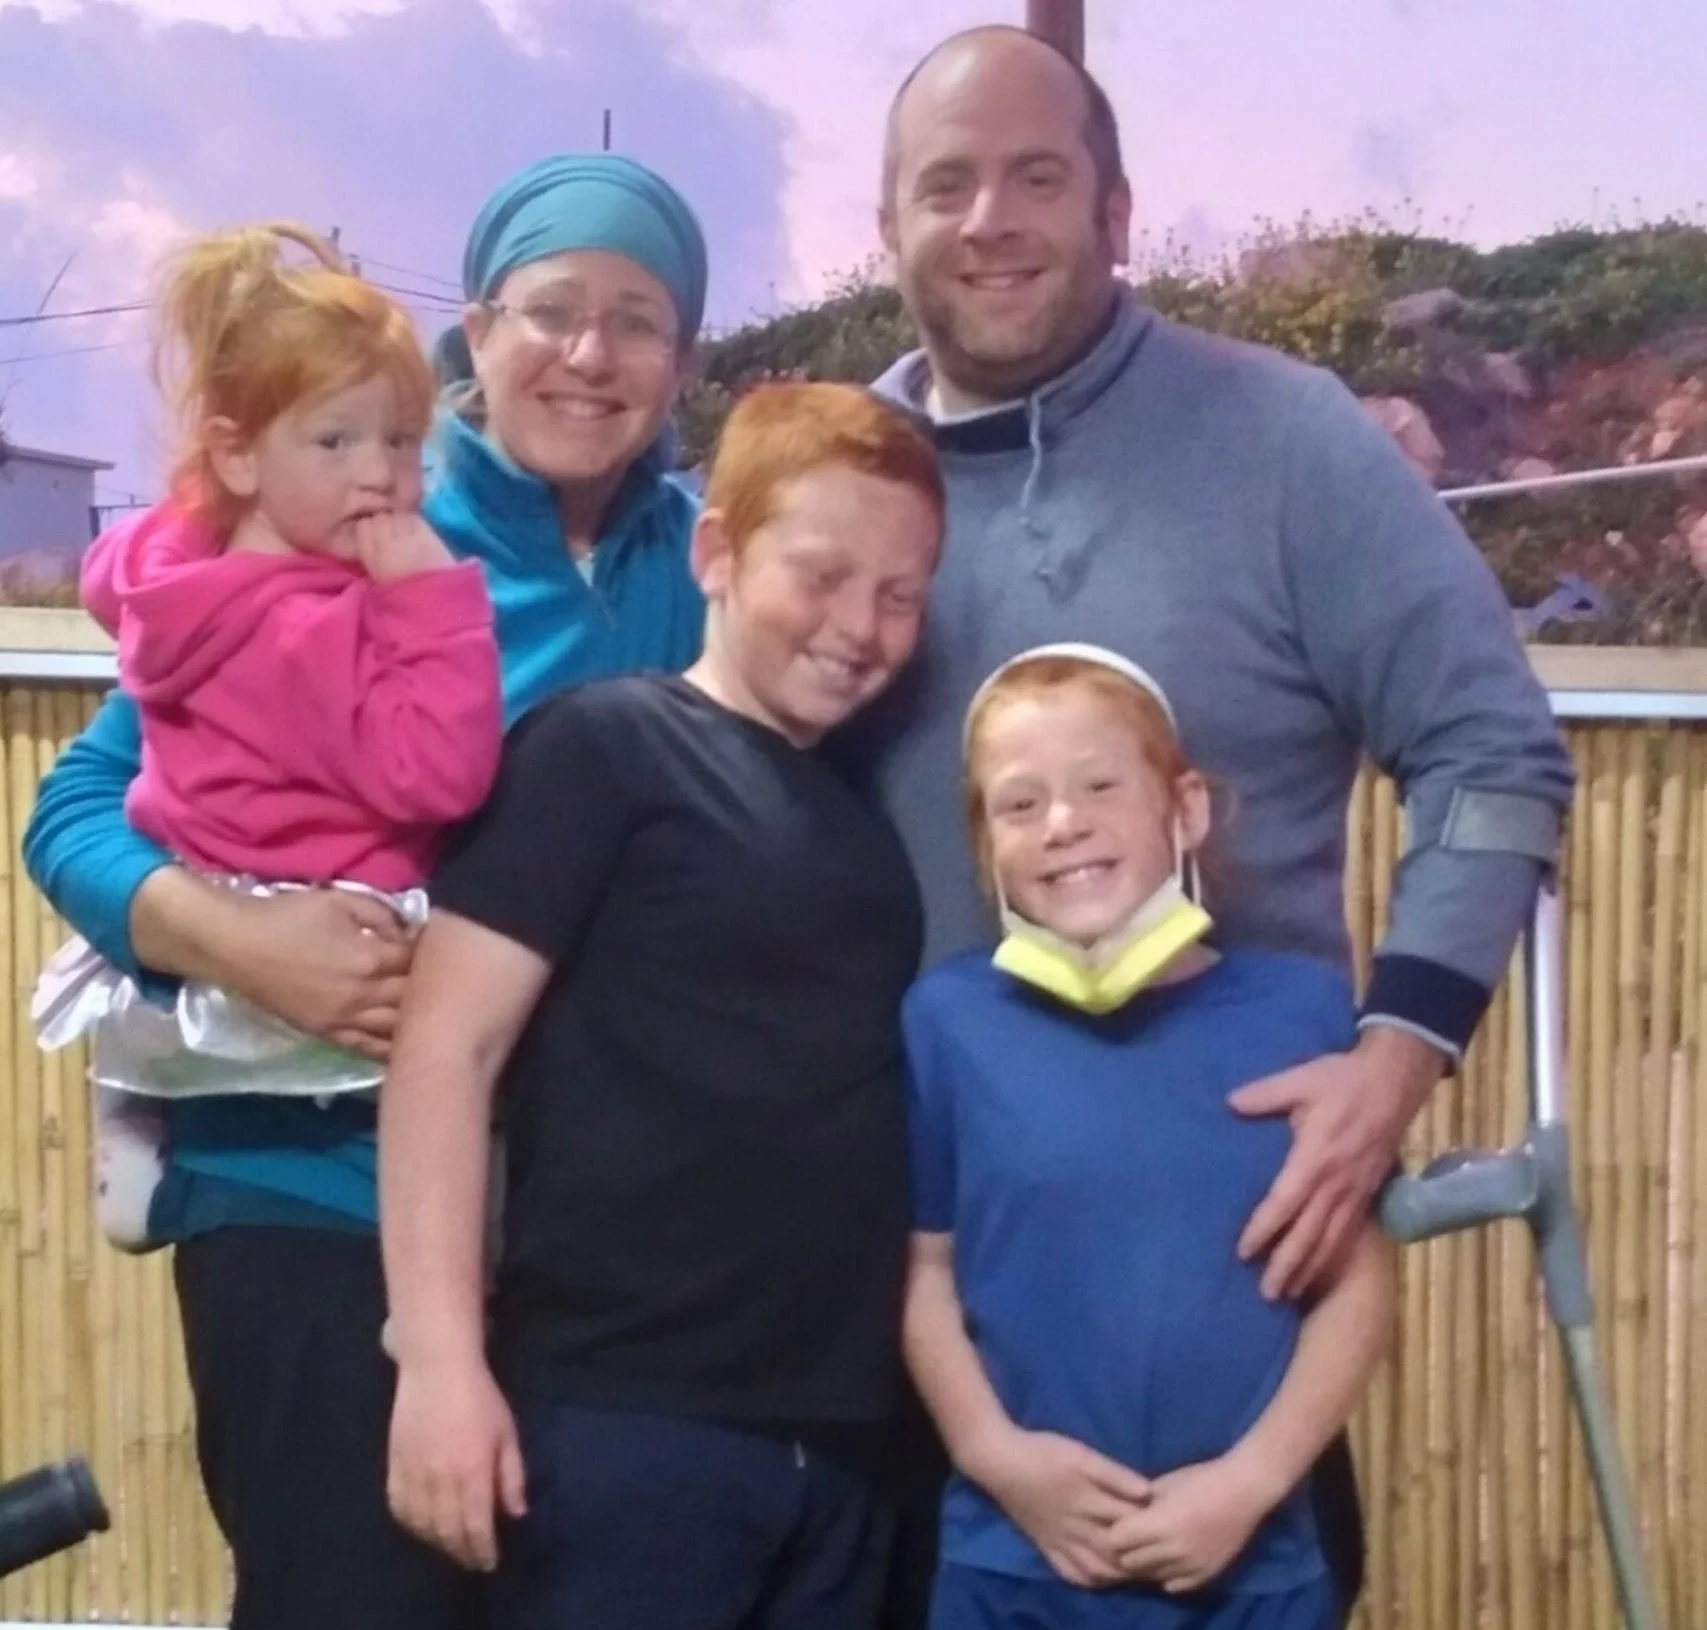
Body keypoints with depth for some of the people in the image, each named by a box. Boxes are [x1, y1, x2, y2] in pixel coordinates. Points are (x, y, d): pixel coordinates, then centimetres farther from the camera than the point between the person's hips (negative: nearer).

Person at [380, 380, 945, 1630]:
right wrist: (442, 1356, -17)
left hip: (837, 1437, 7)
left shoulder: (867, 819, 16)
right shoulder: (606, 747, -3)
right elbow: (446, 1044, -9)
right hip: (623, 1416, -6)